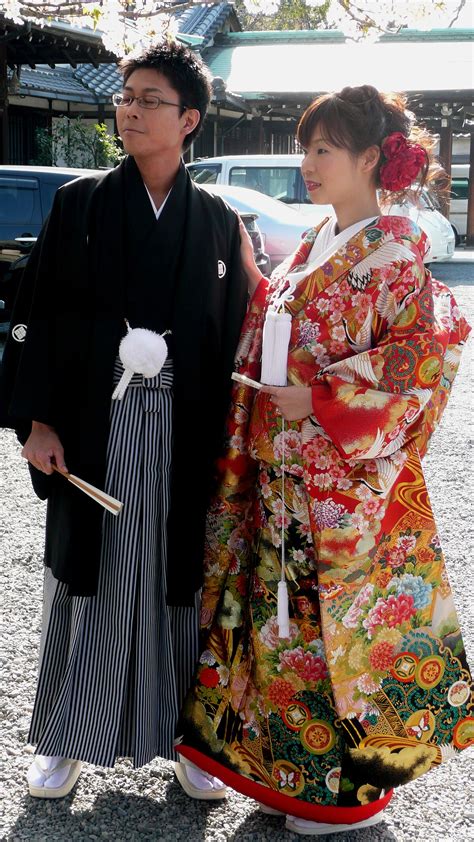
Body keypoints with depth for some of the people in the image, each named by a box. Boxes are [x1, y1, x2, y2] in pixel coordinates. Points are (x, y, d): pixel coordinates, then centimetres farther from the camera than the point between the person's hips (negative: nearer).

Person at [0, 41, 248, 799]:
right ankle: (69, 736, 23)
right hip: (94, 425, 0)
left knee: (180, 577, 8)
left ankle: (185, 735, 24)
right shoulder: (80, 204, 2)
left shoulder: (217, 221, 4)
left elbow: (236, 336, 4)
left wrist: (229, 444, 0)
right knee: (90, 575, 7)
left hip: (185, 433, 1)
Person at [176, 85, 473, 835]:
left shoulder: (394, 250, -10)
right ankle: (289, 761, 32)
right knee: (285, 601, 15)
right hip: (281, 469, 8)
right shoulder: (315, 245, 13)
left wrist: (321, 398, -21)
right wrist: (251, 278, 4)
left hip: (349, 474, -8)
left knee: (344, 615, 2)